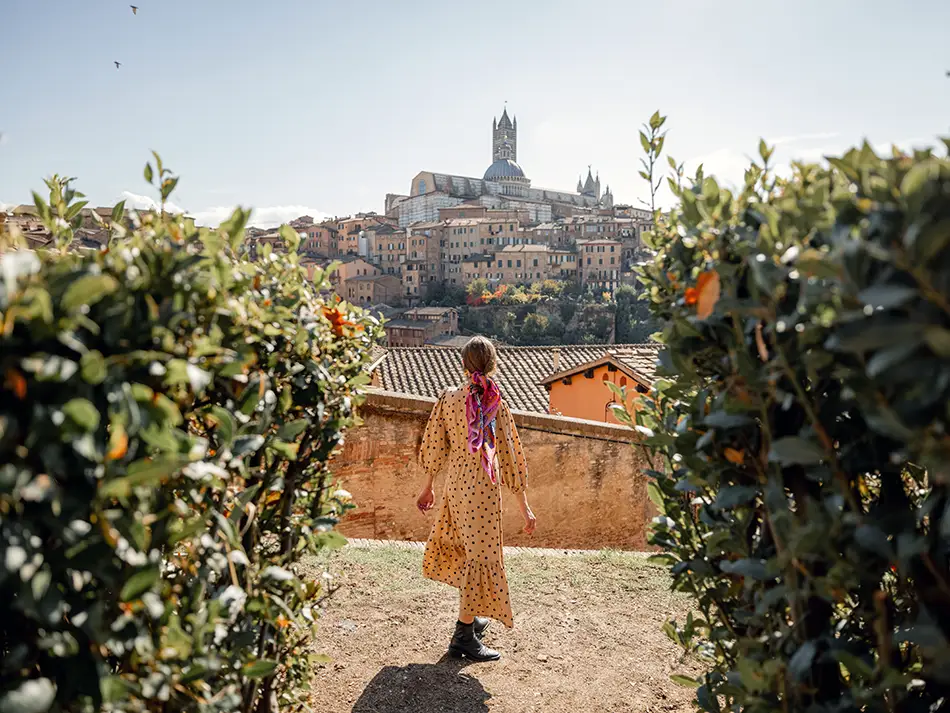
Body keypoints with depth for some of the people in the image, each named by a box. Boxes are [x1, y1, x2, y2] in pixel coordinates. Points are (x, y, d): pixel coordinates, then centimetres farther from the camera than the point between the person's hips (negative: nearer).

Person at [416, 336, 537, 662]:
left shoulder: (448, 399, -3)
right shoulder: (498, 405, -12)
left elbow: (435, 446, 3)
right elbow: (510, 456, -9)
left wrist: (428, 488, 17)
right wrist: (524, 507, -2)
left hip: (455, 485, 5)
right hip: (484, 488, -4)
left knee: (462, 547, 22)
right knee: (480, 553, 4)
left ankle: (471, 617, 36)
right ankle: (464, 636, 10)